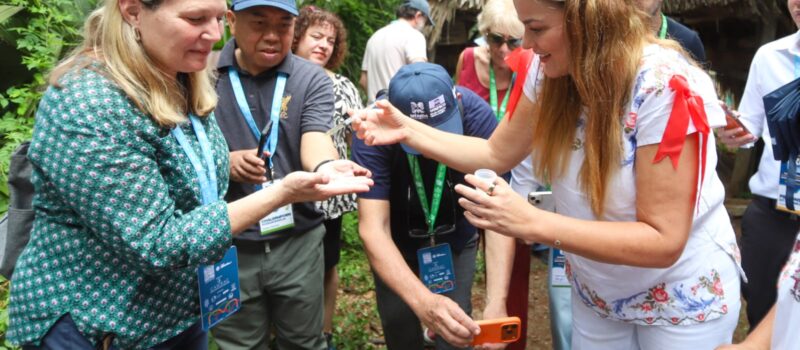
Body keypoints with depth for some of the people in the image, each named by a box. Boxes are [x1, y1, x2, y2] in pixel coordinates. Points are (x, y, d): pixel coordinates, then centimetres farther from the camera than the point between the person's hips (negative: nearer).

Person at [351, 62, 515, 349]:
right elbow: (373, 227, -38)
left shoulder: (476, 115, -30)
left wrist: (497, 301, -44)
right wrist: (423, 301, -53)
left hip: (455, 240, 1)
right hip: (395, 242, 0)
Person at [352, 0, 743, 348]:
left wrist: (532, 223, -38)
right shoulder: (552, 73, -12)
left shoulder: (666, 88, -30)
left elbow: (663, 241, -30)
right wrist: (407, 129, -12)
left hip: (683, 298, -5)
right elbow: (497, 153, 0)